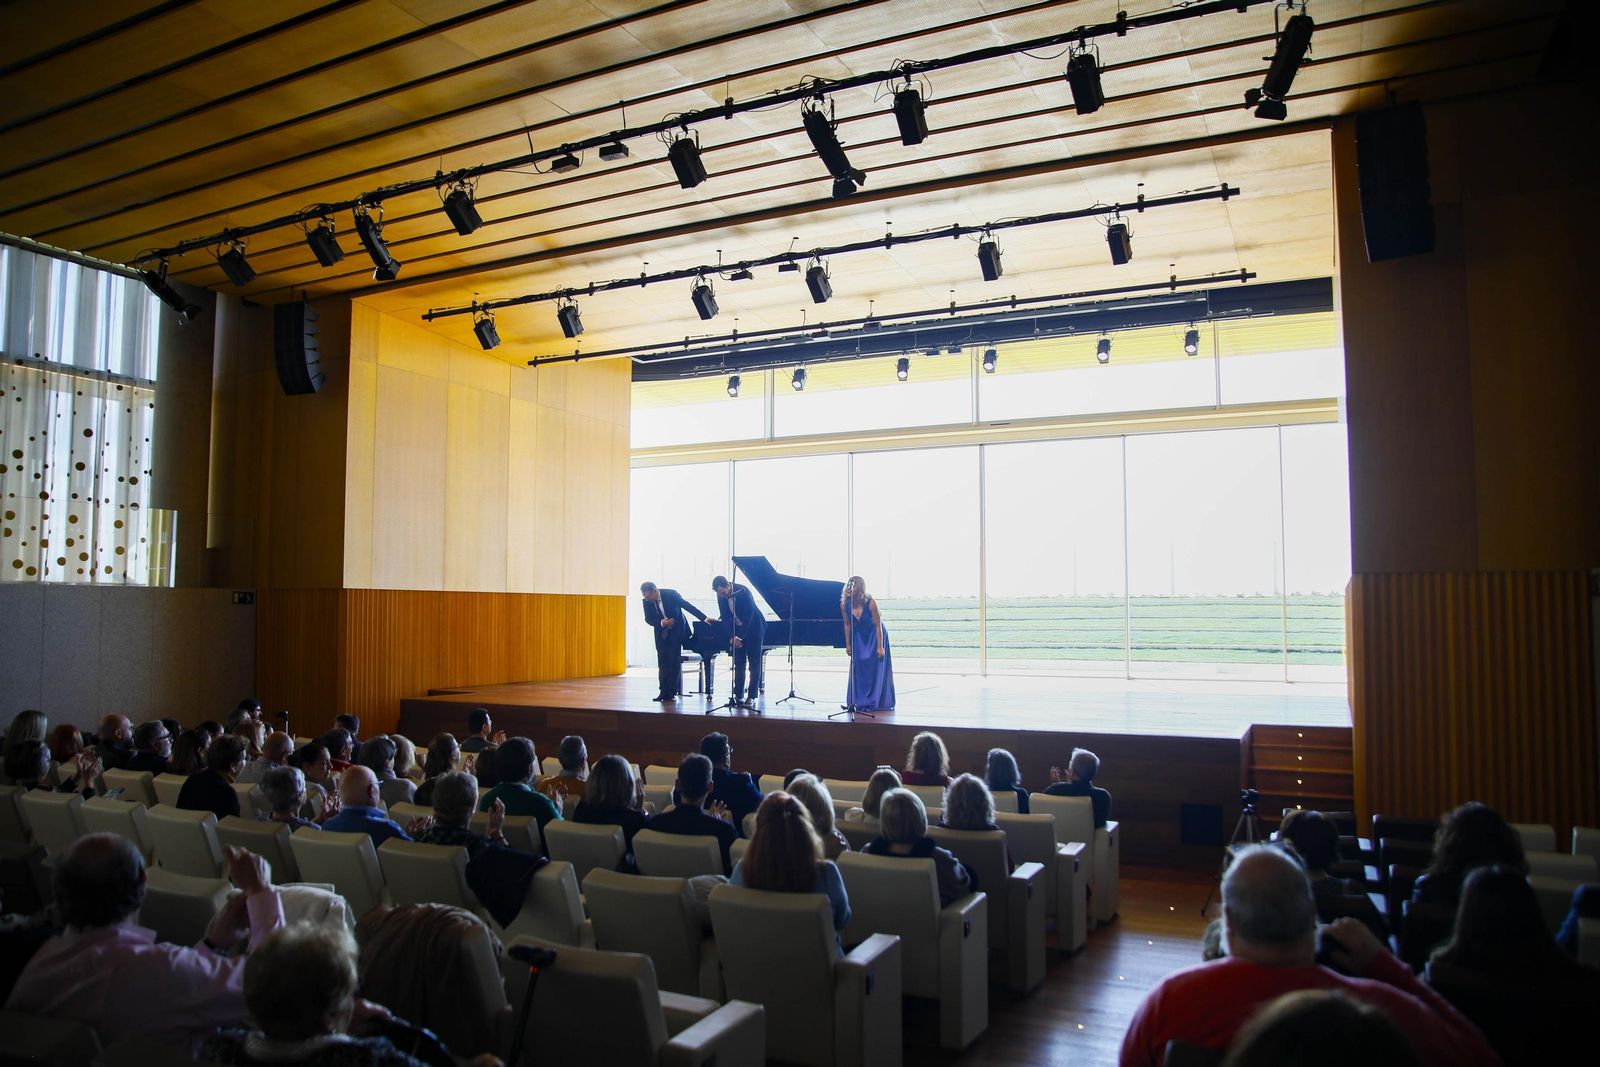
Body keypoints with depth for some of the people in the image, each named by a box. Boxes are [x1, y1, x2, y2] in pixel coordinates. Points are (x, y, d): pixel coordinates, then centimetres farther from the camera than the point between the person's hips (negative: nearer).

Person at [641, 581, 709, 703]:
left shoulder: (671, 594, -22)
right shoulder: (647, 601, -11)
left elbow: (688, 606, -20)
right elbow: (648, 619, -2)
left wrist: (704, 619, -24)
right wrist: (660, 623, -21)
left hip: (676, 631, -3)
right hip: (661, 633, 3)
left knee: (674, 661, -4)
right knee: (662, 662, -2)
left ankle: (672, 692, 1)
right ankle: (664, 691, 3)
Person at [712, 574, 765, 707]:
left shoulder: (743, 592, -25)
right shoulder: (721, 596, -8)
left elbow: (748, 616, -27)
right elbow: (725, 617, -7)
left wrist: (739, 636, -27)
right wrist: (733, 636, -18)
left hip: (753, 629, -5)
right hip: (737, 630, 5)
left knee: (754, 663, -2)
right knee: (739, 663, 3)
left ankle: (752, 696, -2)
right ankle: (738, 695, 6)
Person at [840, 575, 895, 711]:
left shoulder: (870, 603, -27)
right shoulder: (844, 604, -15)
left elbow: (878, 625, -21)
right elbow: (847, 625, -2)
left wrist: (880, 647, -21)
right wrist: (848, 644, 2)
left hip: (874, 635, -4)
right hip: (859, 637, 4)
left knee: (875, 668, -2)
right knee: (858, 668, 1)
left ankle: (875, 701, 4)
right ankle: (859, 701, 9)